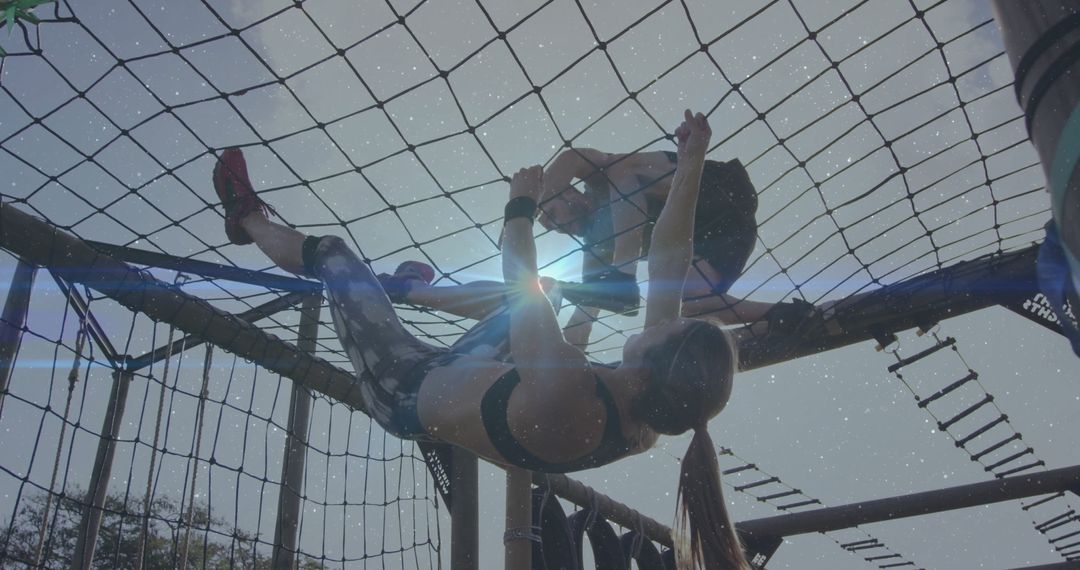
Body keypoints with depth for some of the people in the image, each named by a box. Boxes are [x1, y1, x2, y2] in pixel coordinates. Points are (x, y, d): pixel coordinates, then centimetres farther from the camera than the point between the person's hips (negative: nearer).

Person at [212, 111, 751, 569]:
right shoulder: (648, 419, -22)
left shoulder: (564, 393, -42)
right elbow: (669, 263, -20)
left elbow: (519, 283, -31)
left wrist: (520, 207, -15)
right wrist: (691, 163, -19)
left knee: (331, 251, 5)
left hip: (407, 388, -6)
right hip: (458, 382, 6)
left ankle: (248, 218, 38)